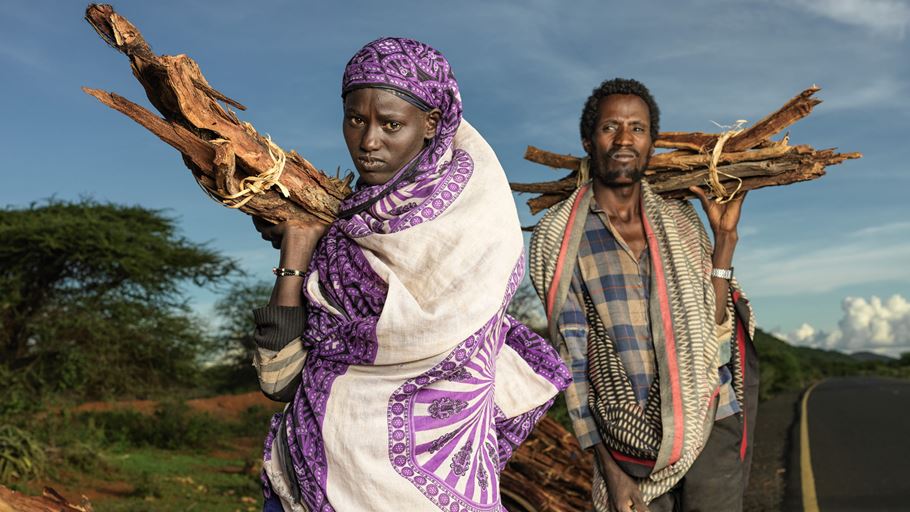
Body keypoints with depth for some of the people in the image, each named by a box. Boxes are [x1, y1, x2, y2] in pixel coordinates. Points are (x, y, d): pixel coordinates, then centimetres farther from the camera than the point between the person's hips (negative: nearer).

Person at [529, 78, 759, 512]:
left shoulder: (682, 221, 6)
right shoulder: (557, 236, -3)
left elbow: (712, 332, 2)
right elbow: (570, 357, -2)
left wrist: (724, 236, -1)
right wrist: (608, 465, -4)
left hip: (709, 426, 2)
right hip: (628, 444, -2)